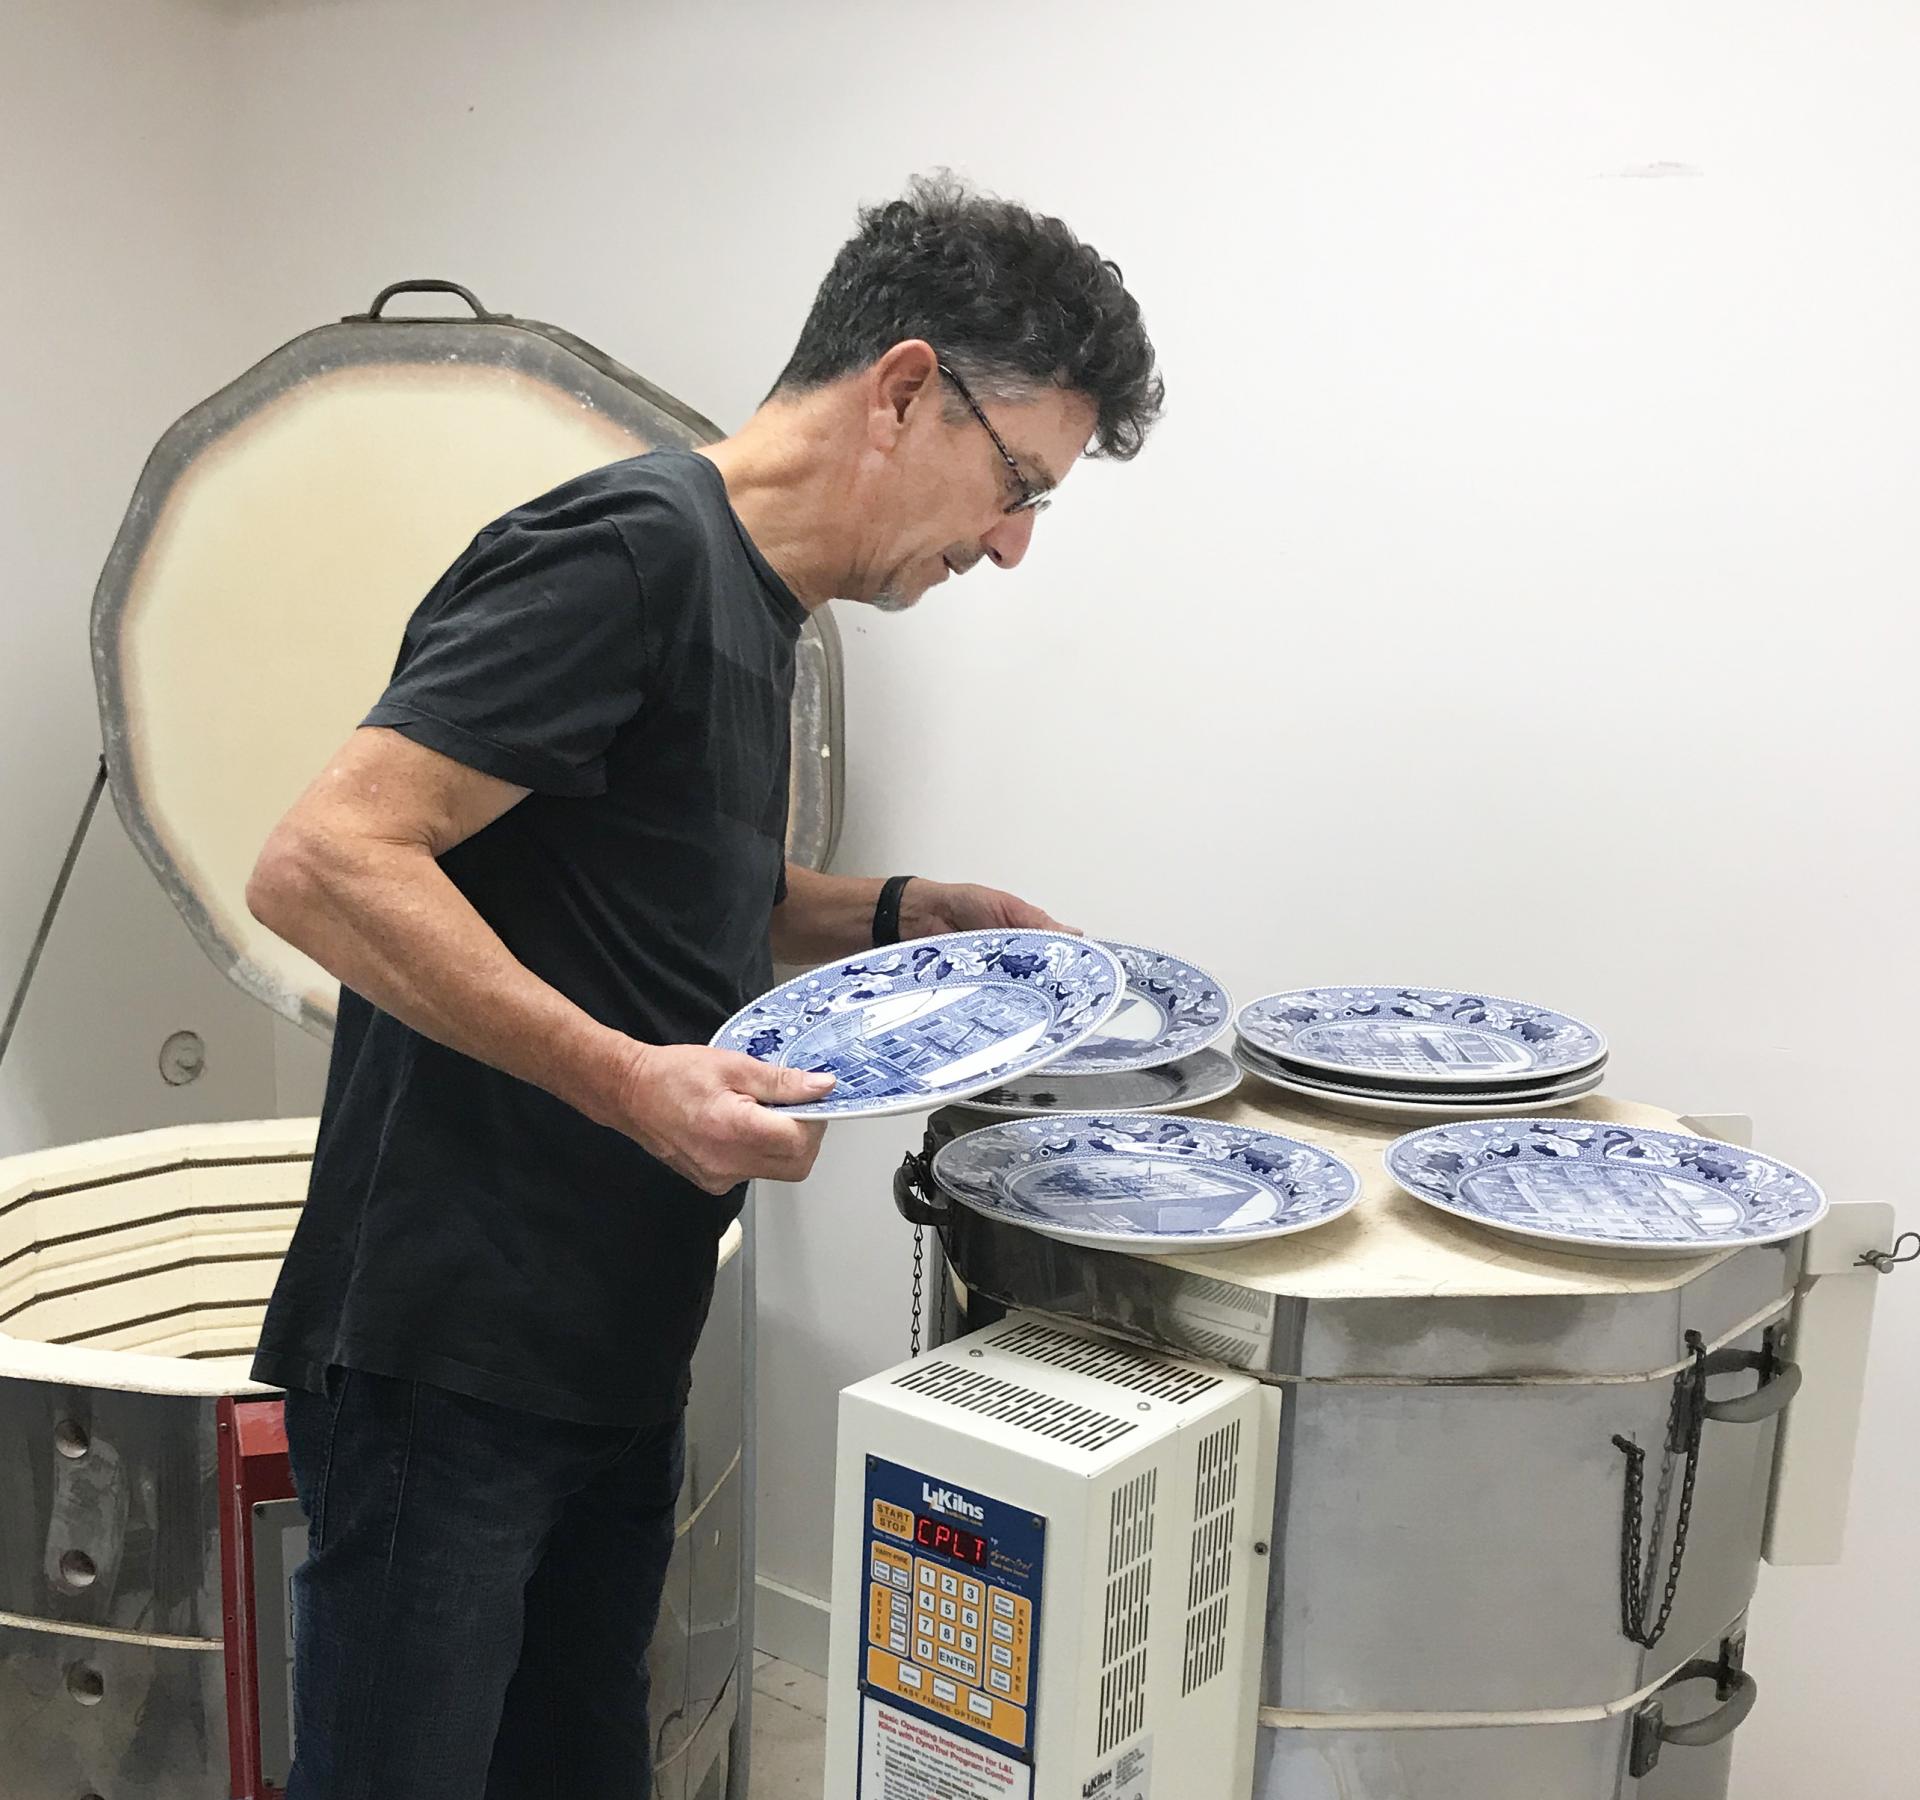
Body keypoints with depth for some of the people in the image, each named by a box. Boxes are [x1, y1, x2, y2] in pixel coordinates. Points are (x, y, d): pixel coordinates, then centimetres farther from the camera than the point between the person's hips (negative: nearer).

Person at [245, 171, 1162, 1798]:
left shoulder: (752, 595, 12)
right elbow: (322, 864, -23)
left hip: (614, 1349, 9)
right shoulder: (634, 549, -17)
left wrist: (894, 916, 10)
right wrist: (633, 1081, -27)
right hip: (452, 1347, -9)